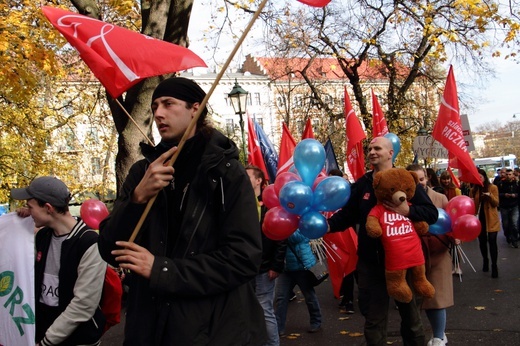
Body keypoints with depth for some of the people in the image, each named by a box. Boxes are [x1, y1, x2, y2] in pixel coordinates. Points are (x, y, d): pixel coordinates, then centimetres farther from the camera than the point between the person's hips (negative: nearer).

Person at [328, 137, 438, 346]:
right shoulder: (362, 184, 6)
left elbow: (432, 213, -8)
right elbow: (347, 214, 6)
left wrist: (408, 210, -26)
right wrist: (329, 225, -12)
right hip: (370, 262, 2)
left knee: (410, 313, 17)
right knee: (373, 317, 11)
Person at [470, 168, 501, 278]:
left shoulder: (493, 187, -2)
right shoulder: (474, 189, 5)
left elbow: (496, 203, -5)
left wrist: (490, 196, -23)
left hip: (491, 220, -3)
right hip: (479, 218, 3)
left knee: (492, 241, -8)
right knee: (482, 241, 11)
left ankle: (494, 266, -2)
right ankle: (485, 260, 31)